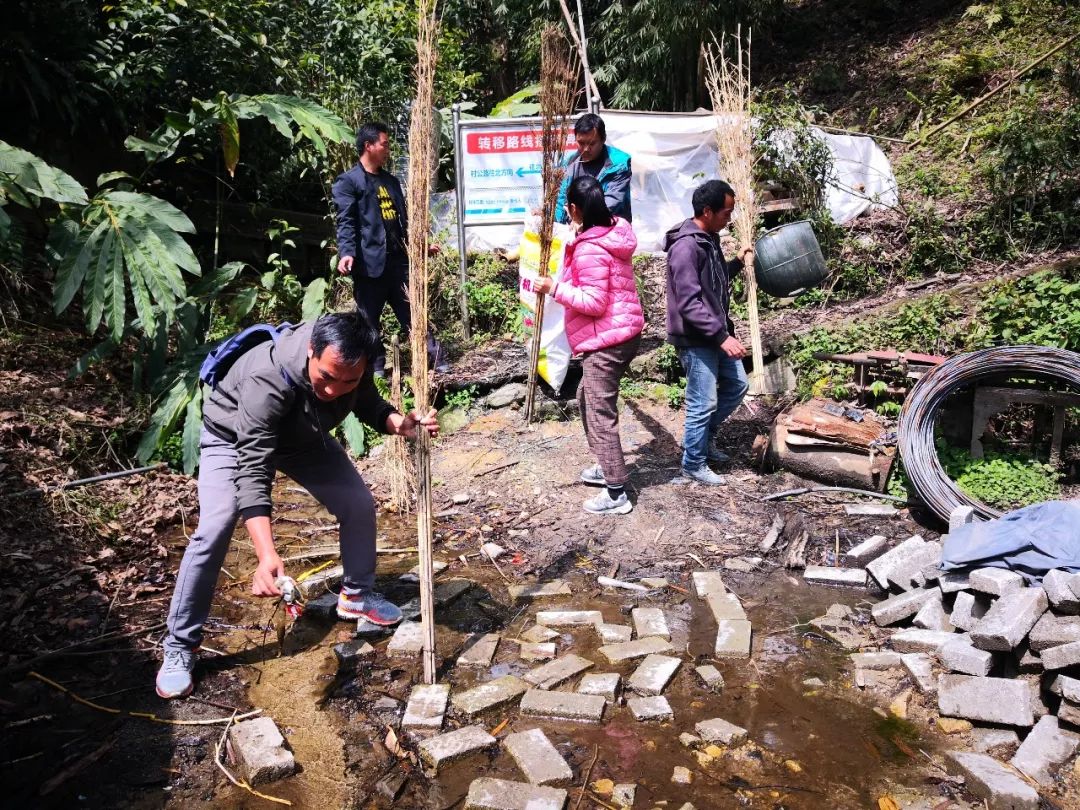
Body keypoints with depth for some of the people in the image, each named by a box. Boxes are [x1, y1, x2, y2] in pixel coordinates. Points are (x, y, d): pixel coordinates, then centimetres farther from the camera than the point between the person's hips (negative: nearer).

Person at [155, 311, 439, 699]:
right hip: (233, 438, -5)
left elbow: (368, 403, -6)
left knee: (359, 504, -1)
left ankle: (356, 595, 24)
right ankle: (179, 648, -4)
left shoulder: (351, 364, -27)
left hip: (302, 435, 5)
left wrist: (400, 423, -30)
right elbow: (252, 471, -47)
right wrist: (267, 555, -57)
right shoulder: (267, 380, -44)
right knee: (214, 530, -21)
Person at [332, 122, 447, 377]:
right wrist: (346, 253, -26)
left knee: (413, 312, 8)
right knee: (369, 318, 4)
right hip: (370, 262, -6)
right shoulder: (348, 181, -2)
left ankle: (436, 358, 11)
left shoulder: (391, 181, 20)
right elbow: (346, 222, -12)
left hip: (398, 259, 6)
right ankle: (375, 366, 13)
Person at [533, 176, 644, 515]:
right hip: (624, 331, 10)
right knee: (587, 397, 23)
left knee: (601, 412, -5)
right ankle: (608, 467, 34)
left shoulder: (589, 249, -20)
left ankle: (616, 493, 1)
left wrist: (554, 288, -15)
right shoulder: (615, 231, 8)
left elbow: (594, 302, -22)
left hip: (606, 339, -10)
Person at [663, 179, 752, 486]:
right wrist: (722, 336, -27)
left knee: (737, 385, 19)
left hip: (716, 333, 10)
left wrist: (737, 262, 13)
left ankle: (706, 436, 35)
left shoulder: (709, 238, 9)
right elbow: (689, 303, -26)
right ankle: (694, 463, 16)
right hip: (696, 339, -10)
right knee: (703, 403, -1)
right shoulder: (686, 246, -22)